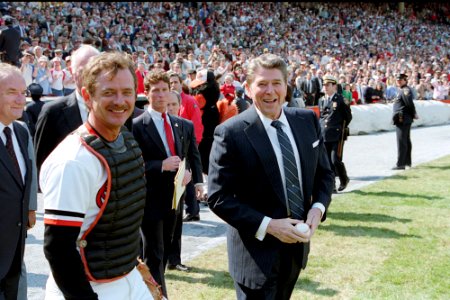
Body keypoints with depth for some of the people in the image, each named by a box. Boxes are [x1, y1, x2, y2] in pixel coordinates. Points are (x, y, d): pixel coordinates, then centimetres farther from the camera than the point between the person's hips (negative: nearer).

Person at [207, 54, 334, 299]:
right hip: (257, 252, -6)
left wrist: (318, 207, -9)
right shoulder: (230, 133, -16)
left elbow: (324, 173, 9)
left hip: (297, 245, 6)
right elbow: (218, 198, -16)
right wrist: (267, 225, -22)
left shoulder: (308, 121, 0)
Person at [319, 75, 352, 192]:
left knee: (335, 160, -8)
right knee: (327, 162, 4)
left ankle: (344, 179, 18)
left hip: (337, 135, -5)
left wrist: (341, 128, 3)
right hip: (324, 136, 5)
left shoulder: (341, 100, -3)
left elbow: (348, 117, 1)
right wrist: (321, 129, 11)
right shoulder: (321, 101, 13)